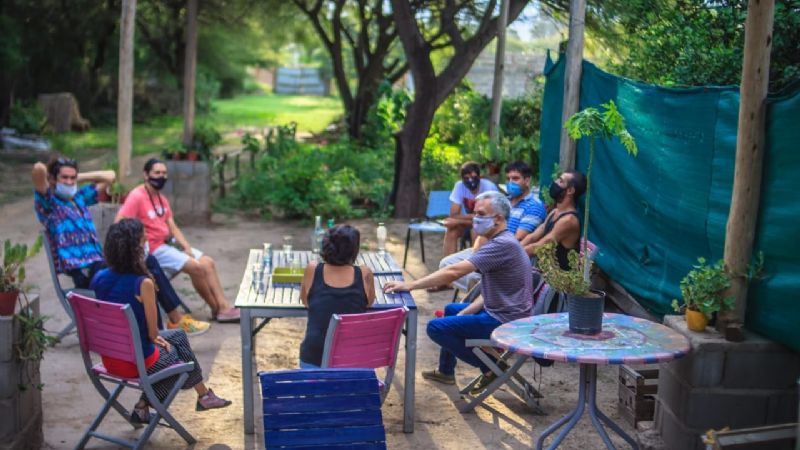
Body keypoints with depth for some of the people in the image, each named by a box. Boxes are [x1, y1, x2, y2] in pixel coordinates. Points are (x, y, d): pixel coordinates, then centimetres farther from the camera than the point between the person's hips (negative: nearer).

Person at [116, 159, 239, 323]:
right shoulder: (137, 197, -15)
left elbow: (172, 227, 12)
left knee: (208, 262, -2)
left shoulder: (162, 199, 13)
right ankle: (217, 309, -3)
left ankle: (224, 306, -6)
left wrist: (187, 247, -3)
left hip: (168, 244, 9)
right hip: (153, 250, -9)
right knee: (197, 267, -18)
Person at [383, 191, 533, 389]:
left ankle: (490, 368, -1)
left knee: (436, 327, -8)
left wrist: (410, 285, -26)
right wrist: (465, 313, 6)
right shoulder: (500, 242, 12)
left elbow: (454, 271, -28)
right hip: (499, 312, 11)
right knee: (451, 310, 28)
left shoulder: (503, 244, -23)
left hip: (505, 321, -11)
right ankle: (446, 371, 39)